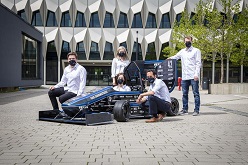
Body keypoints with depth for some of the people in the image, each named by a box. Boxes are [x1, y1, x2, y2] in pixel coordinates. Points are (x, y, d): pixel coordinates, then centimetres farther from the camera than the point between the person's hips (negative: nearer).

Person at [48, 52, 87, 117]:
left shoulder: (81, 69, -10)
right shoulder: (66, 69, 12)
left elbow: (83, 82, -15)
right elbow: (63, 82, 17)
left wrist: (79, 95, -25)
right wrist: (55, 86, -1)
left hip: (74, 91, -8)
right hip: (67, 89, 8)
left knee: (61, 98, -29)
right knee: (51, 92, -1)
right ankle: (56, 110, 3)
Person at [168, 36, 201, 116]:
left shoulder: (196, 51, 2)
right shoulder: (182, 51, 16)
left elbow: (198, 63, -3)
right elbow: (176, 57, 29)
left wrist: (196, 74, -13)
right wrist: (170, 58, 5)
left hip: (193, 76, -5)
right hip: (184, 76, 5)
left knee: (196, 93, -3)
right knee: (184, 94, 8)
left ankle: (196, 110, 1)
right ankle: (185, 109, 16)